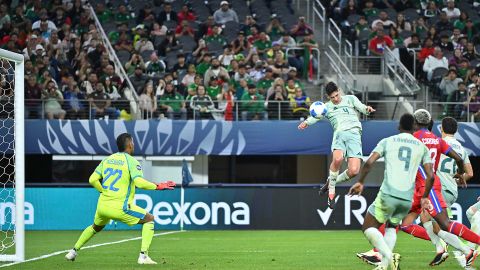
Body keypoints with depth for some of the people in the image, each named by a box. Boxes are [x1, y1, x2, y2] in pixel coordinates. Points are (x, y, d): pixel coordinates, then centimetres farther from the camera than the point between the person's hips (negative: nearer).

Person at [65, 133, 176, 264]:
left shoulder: (107, 160, 10)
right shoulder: (131, 161, -7)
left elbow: (93, 180, 7)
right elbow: (139, 182, -21)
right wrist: (157, 186, -10)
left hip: (102, 205, 6)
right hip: (120, 208, -6)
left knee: (95, 227, 35)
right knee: (149, 219, 7)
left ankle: (73, 251, 34)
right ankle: (143, 256, -3)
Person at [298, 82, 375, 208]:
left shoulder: (350, 99, 20)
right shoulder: (327, 107, 23)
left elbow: (361, 107, 8)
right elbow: (315, 116, 11)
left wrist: (367, 109, -17)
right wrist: (306, 122, -11)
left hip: (354, 133, 0)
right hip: (339, 134, 0)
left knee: (354, 171, -17)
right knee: (337, 159, -33)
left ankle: (333, 181, 13)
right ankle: (331, 190, -12)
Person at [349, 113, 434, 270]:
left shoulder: (387, 141, 8)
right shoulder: (422, 147, 13)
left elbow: (369, 163, -3)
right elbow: (430, 176, 7)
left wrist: (360, 182, 10)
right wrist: (425, 197, 19)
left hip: (388, 194, -3)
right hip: (407, 198, 3)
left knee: (368, 227, 6)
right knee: (391, 228, 25)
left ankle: (388, 256, -18)